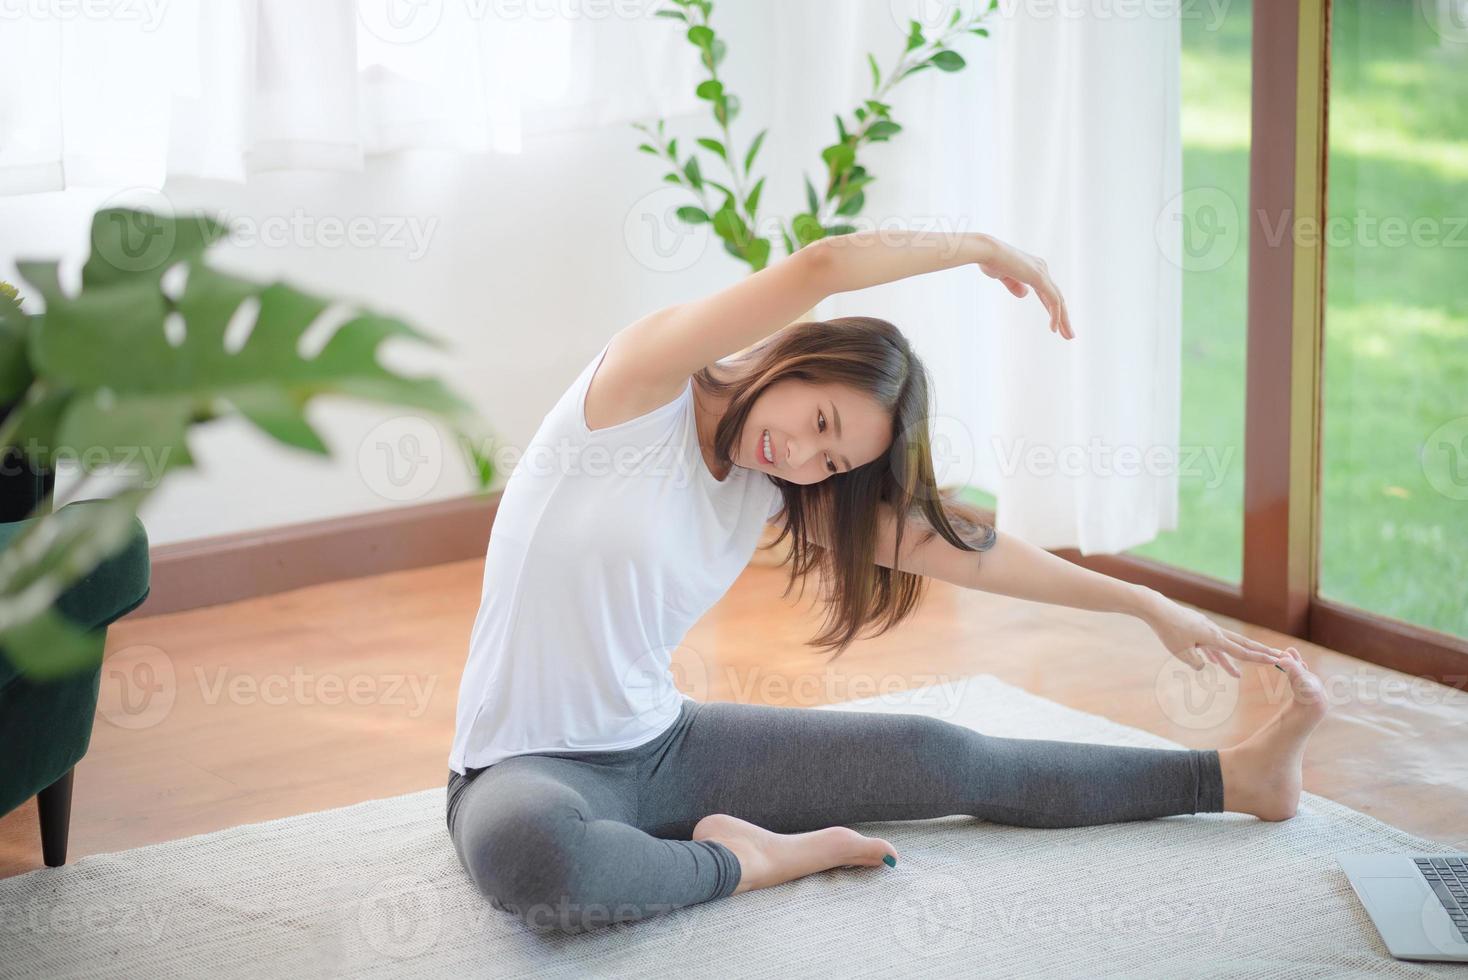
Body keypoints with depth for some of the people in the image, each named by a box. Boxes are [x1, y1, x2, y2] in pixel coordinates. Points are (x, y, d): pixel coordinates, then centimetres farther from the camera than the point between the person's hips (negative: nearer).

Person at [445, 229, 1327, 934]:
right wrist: (984, 249, -16)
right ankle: (747, 862, -17)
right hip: (529, 772, -6)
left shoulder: (781, 491, 3)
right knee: (525, 856, -44)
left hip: (663, 749, 6)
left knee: (935, 757, 2)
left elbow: (959, 548, 10)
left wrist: (1152, 606, 13)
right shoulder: (640, 391, -18)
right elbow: (822, 266, -30)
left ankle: (1234, 778, 14)